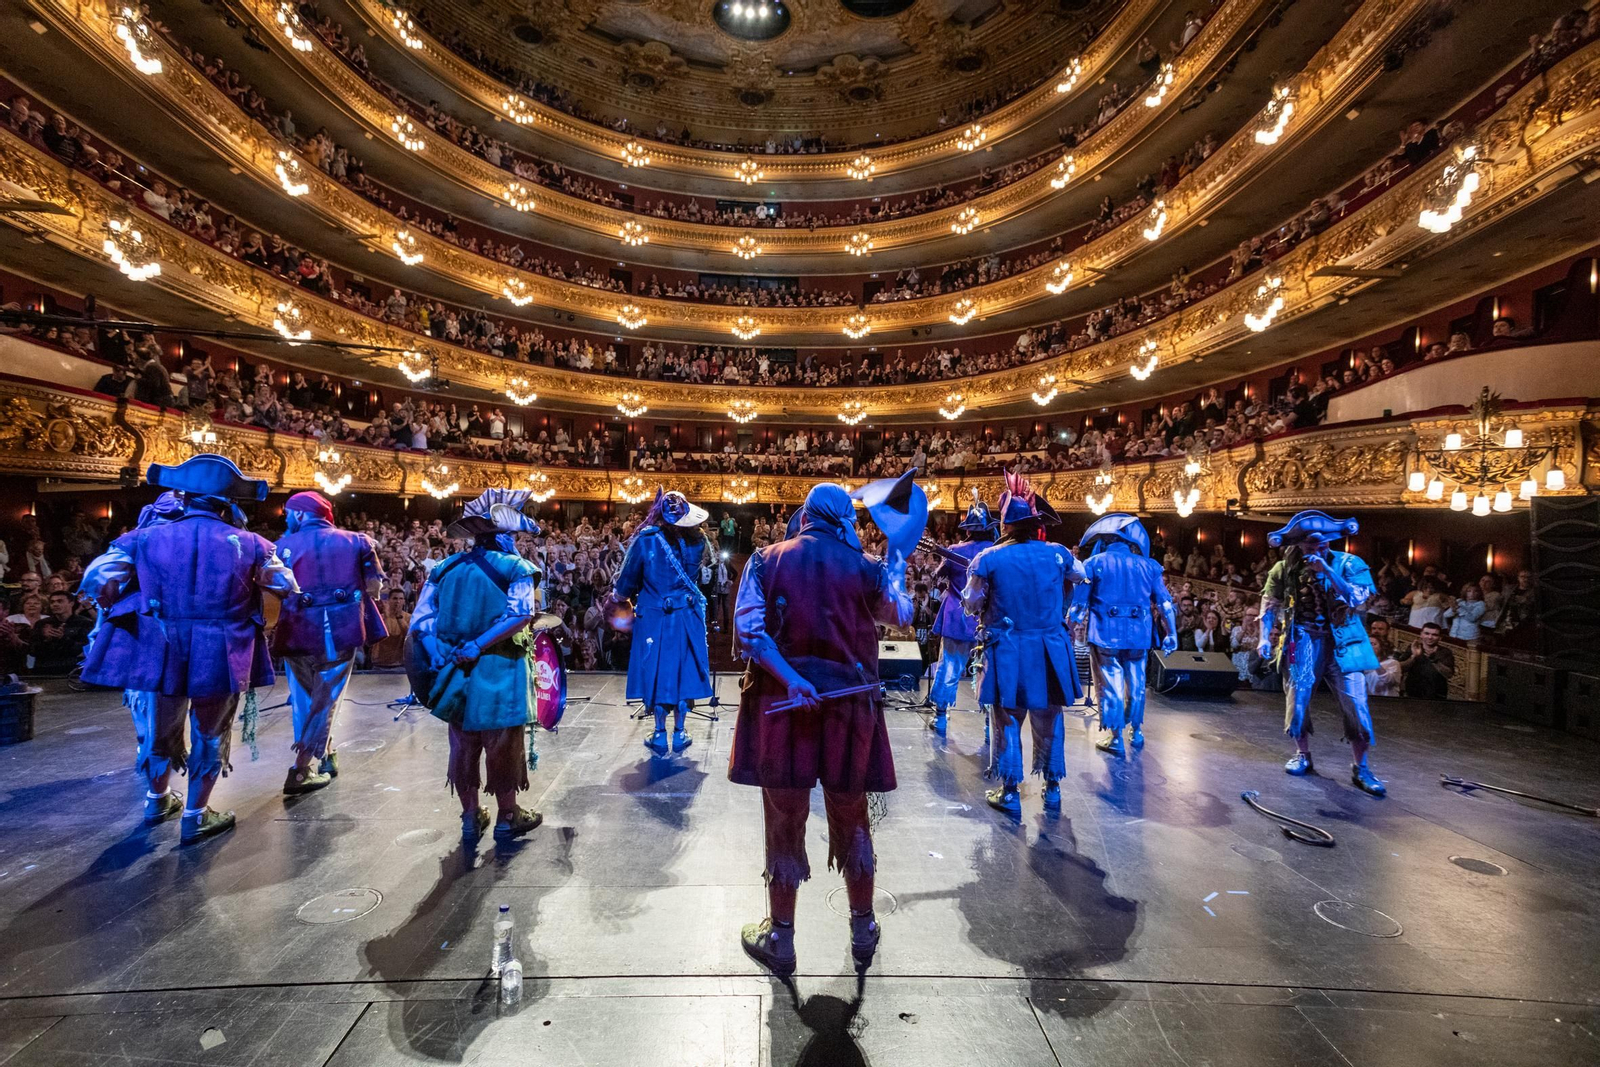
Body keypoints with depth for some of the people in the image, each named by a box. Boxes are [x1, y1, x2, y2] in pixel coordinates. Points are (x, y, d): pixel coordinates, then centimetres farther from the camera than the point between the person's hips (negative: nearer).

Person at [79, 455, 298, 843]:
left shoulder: (146, 538, -3)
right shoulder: (249, 544, -7)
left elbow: (95, 581, -2)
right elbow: (287, 587, 5)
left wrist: (122, 603, 18)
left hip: (163, 653, 3)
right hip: (221, 657, -2)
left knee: (163, 727, 26)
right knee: (210, 734, 15)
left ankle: (157, 800, 46)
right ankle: (196, 816, 22)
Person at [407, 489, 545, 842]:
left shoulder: (445, 567, 6)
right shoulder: (516, 568, -10)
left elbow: (421, 619, -2)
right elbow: (519, 615, -26)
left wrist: (443, 660, -7)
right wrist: (477, 647, -20)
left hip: (457, 672, 5)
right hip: (499, 670, -5)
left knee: (463, 744, 16)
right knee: (503, 745, 9)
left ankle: (471, 817, 29)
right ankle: (507, 817, 23)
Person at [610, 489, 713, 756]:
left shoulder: (645, 540, -13)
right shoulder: (696, 540, -5)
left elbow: (628, 579, -2)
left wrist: (619, 594, 19)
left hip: (654, 617, -2)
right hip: (688, 616, 2)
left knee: (657, 672, 8)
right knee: (683, 670, 11)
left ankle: (660, 735, 16)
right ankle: (679, 734, 19)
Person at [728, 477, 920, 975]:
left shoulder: (767, 560, 1)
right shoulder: (863, 567, 1)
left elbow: (748, 630, -13)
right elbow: (900, 615, 16)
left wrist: (791, 679, -18)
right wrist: (895, 561, 26)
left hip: (782, 703, -1)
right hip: (849, 705, 1)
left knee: (784, 820, 11)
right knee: (850, 818, 18)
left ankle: (780, 938, 26)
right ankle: (864, 929, 33)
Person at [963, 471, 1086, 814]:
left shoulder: (988, 559, -10)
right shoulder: (1057, 554, -1)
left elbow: (971, 605, -2)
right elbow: (1081, 574, 21)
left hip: (1008, 651, -2)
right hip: (1049, 650, 3)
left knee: (1008, 721, 8)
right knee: (1049, 719, 15)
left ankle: (1010, 793, 15)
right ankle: (1053, 789, 26)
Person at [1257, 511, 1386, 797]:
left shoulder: (1348, 564, -2)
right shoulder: (1285, 568, 2)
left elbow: (1356, 599, -16)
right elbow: (1269, 604, 6)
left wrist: (1327, 571, -23)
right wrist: (1265, 637, -4)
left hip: (1341, 642, -1)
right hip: (1302, 640, 1)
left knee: (1355, 704, -4)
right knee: (1297, 699, 4)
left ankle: (1360, 768, 10)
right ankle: (1303, 755, 25)